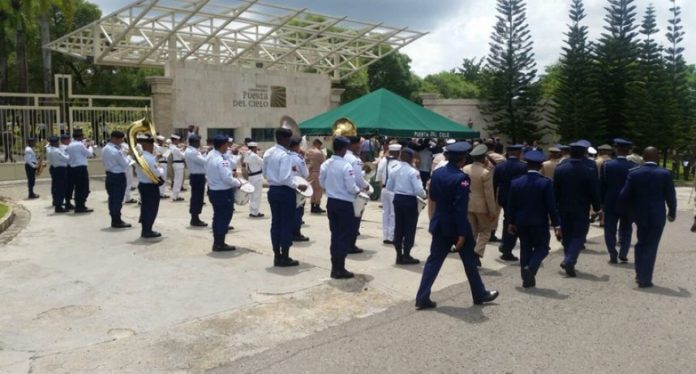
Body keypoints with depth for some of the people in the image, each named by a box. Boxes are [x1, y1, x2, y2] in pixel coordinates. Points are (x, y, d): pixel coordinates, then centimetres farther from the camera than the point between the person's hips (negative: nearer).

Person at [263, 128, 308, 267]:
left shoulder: (268, 153, 8)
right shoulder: (285, 155, -18)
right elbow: (285, 178, -25)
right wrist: (297, 186, -13)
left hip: (272, 190, 8)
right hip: (285, 191, -8)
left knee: (275, 222, 11)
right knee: (287, 223, 1)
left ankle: (277, 256, 18)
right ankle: (284, 258, 7)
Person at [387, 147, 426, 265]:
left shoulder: (395, 170, 4)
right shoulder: (413, 172, -16)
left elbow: (389, 187, 10)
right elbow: (418, 190, -19)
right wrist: (425, 195, 0)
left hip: (397, 199, 6)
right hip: (410, 200, -6)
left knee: (398, 227, 13)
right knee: (410, 228, 5)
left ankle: (399, 255, 18)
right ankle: (406, 256, 9)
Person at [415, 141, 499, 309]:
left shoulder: (436, 173, 2)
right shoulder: (461, 178, -20)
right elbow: (461, 208, -22)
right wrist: (462, 233, -20)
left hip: (439, 223, 6)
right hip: (456, 225, -6)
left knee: (434, 260, 8)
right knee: (469, 260, 12)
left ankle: (422, 298, 5)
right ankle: (480, 294, 28)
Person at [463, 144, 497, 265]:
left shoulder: (465, 169, -1)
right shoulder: (485, 173, -17)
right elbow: (489, 194, -15)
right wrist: (493, 212, -9)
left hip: (467, 205, 5)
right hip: (482, 206, -5)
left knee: (471, 231, 14)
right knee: (485, 231, 10)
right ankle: (477, 253, -5)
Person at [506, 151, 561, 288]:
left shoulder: (516, 183, -3)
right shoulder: (546, 183, -12)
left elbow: (511, 206, 2)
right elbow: (551, 206, -12)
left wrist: (511, 222, 13)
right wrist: (556, 225, -5)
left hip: (521, 223, 3)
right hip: (540, 223, -3)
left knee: (525, 249, 13)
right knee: (542, 247, 12)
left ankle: (527, 279, 16)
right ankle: (531, 268, -13)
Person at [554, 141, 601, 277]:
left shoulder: (559, 169, -5)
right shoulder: (589, 172, -12)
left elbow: (555, 191, -1)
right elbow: (594, 193, -7)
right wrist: (596, 207, 7)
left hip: (564, 210, 3)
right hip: (581, 211, -3)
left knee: (567, 236, 14)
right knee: (578, 236, 4)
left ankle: (569, 262, 21)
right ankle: (569, 261, -13)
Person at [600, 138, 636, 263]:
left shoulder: (606, 165, -7)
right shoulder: (633, 167, -8)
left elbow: (601, 185, -3)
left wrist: (601, 202, 5)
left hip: (610, 203, 0)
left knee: (610, 230, 8)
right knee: (626, 229, 15)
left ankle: (613, 256, 6)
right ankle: (623, 254, 8)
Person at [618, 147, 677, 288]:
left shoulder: (634, 173, -6)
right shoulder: (665, 174, -9)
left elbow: (624, 195, -7)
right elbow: (671, 196, -5)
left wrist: (624, 212, 9)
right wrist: (672, 213, 11)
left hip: (639, 215, 2)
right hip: (657, 216, -2)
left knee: (641, 243, 22)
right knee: (651, 247, 5)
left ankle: (640, 274, 24)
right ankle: (645, 279, 7)